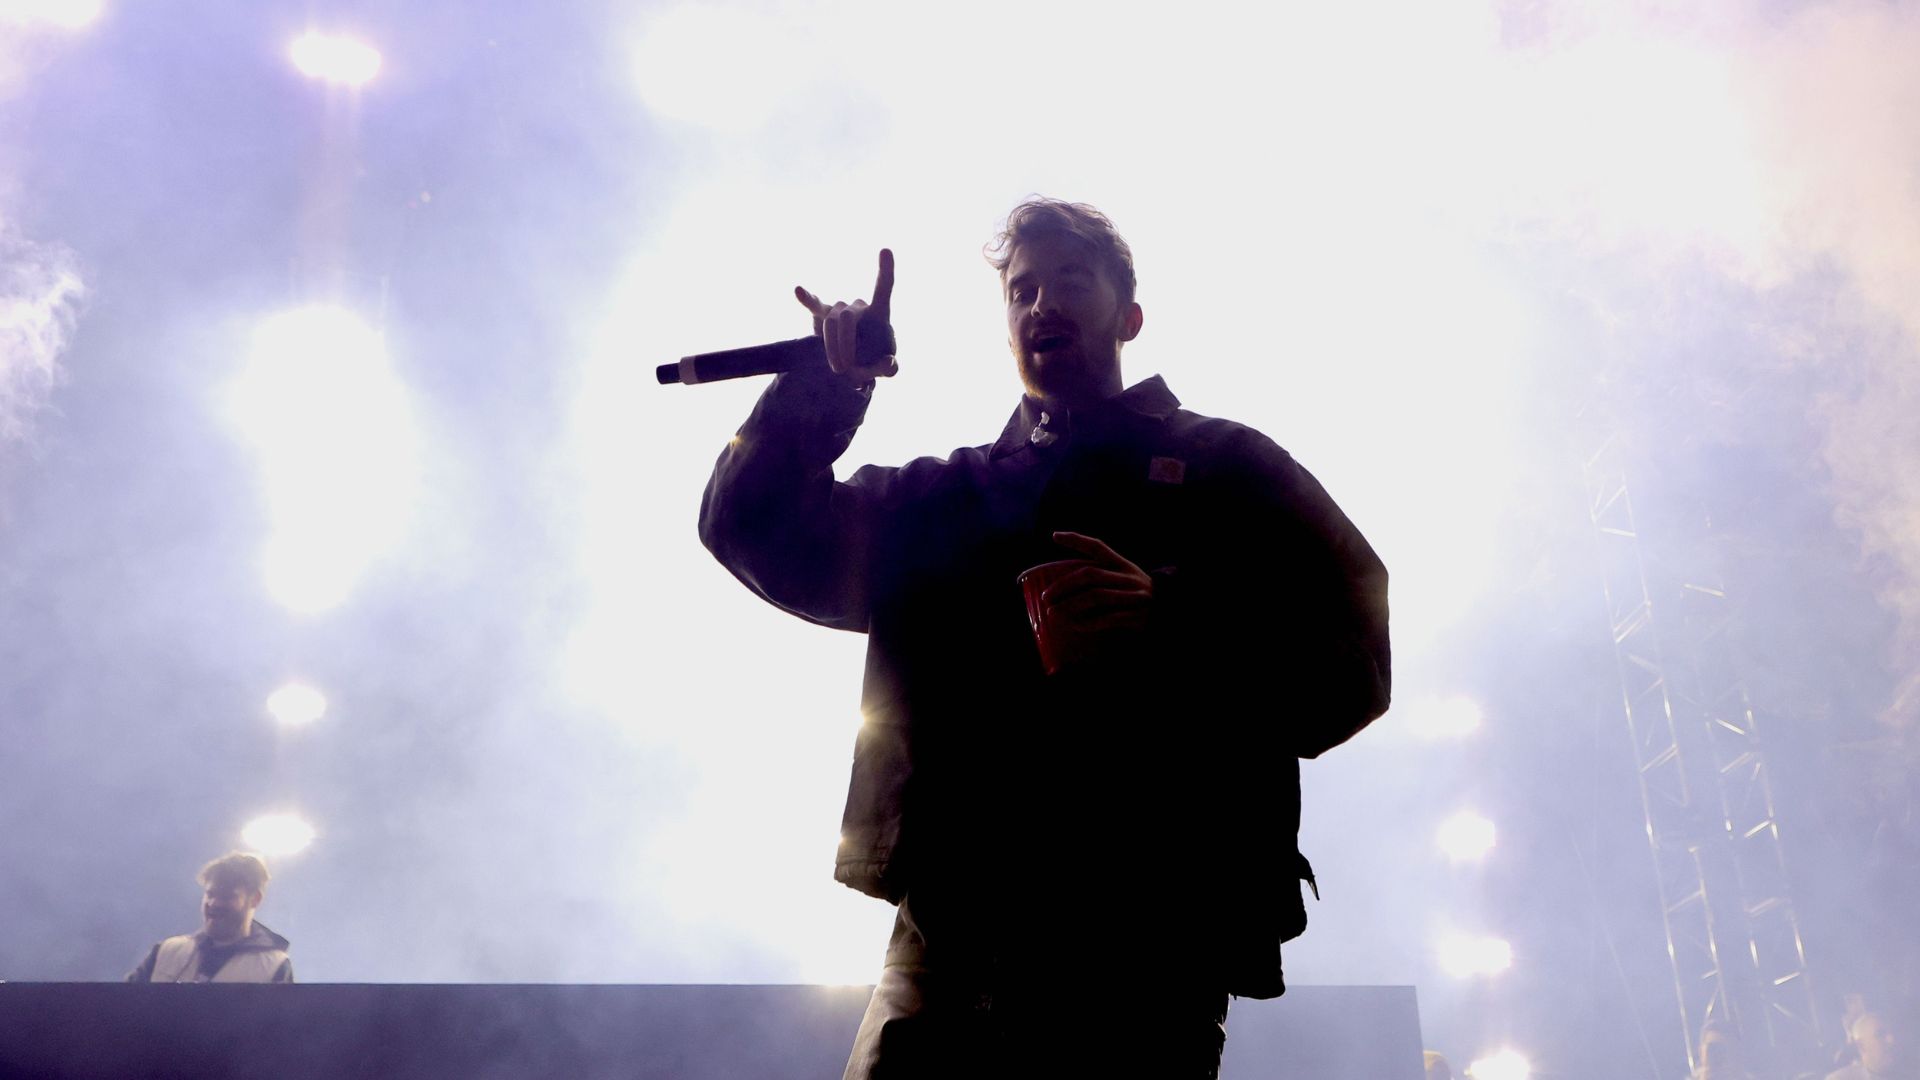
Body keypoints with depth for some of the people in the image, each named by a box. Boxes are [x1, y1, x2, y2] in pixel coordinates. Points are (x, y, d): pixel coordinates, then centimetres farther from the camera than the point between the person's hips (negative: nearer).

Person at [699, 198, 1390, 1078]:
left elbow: (1352, 655, 1)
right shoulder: (941, 498, 26)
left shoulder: (1223, 467, 14)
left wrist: (1172, 620, -17)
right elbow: (759, 530, 20)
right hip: (951, 935, 3)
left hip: (1146, 937, -2)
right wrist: (825, 385, 7)